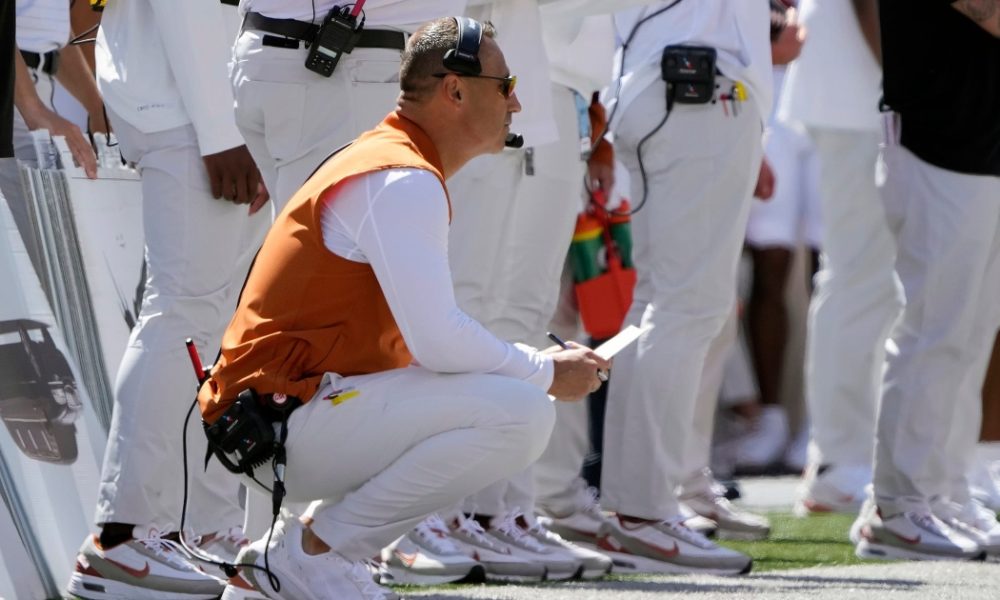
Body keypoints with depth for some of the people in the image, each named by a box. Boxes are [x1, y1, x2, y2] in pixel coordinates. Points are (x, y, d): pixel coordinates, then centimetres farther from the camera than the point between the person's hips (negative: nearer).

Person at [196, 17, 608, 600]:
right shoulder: (404, 181, -13)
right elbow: (438, 342, -21)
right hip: (286, 423, -11)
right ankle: (311, 549, -10)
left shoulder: (386, 162, 21)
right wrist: (546, 373, -5)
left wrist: (536, 366, 10)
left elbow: (422, 338, 22)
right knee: (517, 414, -21)